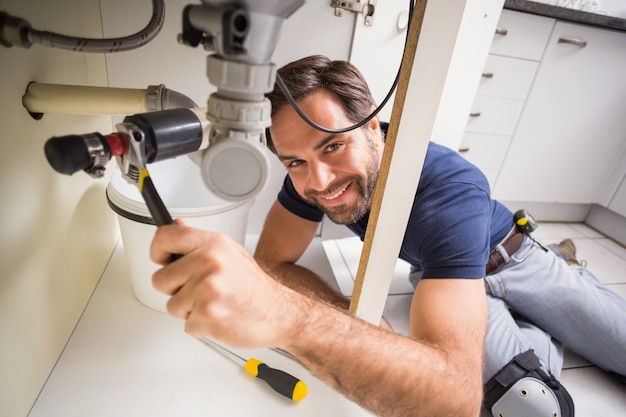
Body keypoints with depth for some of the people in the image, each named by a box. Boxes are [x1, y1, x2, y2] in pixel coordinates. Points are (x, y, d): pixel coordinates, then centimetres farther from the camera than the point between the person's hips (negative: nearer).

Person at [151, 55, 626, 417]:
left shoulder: (451, 188, -41)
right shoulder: (313, 167, -25)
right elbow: (272, 263, -21)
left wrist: (286, 317, -65)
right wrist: (354, 318, -36)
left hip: (516, 261, -1)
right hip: (437, 274, 2)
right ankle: (537, 343, 15)